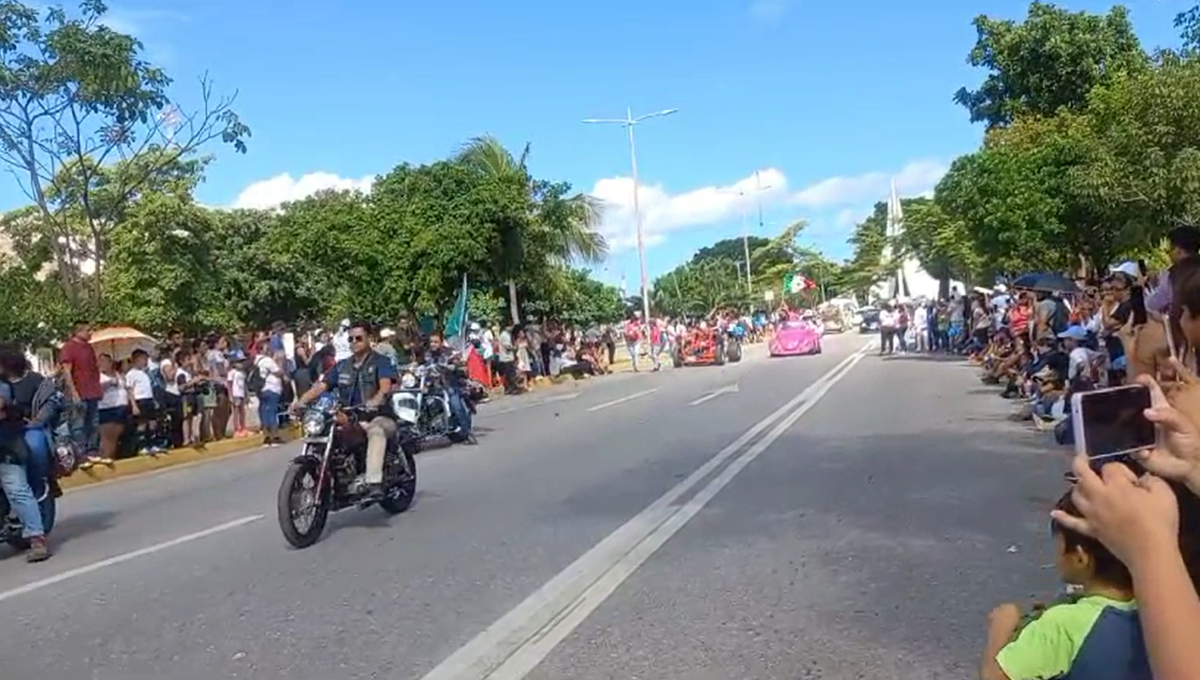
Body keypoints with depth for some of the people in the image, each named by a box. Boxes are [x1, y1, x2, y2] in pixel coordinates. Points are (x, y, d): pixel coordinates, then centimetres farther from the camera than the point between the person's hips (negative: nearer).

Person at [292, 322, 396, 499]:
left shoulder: (380, 362, -1)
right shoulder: (342, 366, 17)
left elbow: (385, 385, -20)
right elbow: (320, 385, 6)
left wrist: (375, 401, -42)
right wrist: (301, 401, -13)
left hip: (378, 417, -6)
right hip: (350, 420, 6)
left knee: (377, 431, -38)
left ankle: (374, 483, -47)